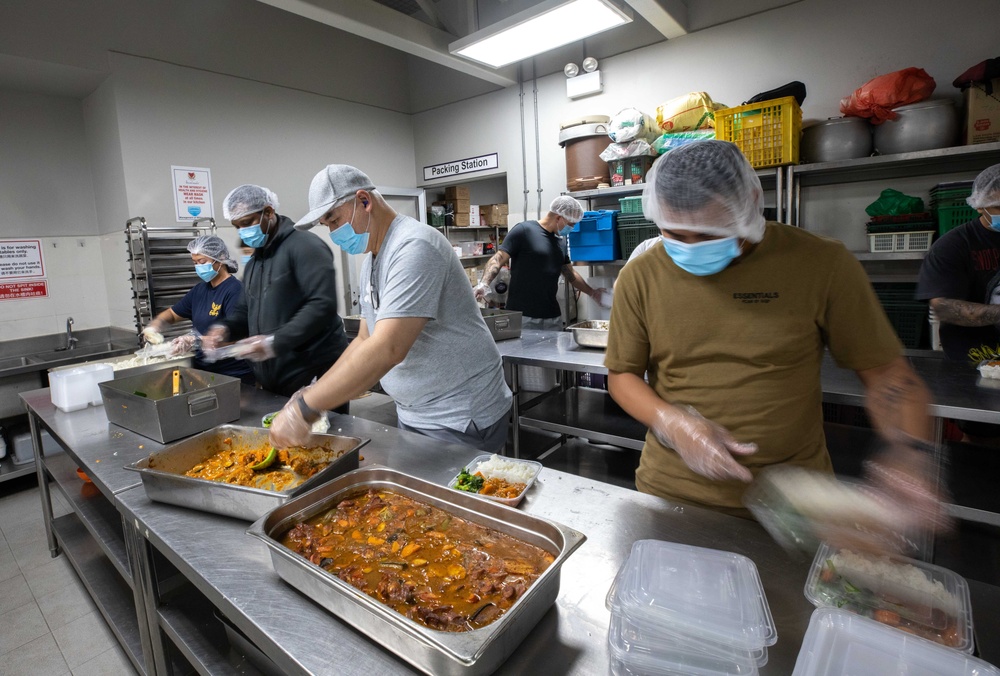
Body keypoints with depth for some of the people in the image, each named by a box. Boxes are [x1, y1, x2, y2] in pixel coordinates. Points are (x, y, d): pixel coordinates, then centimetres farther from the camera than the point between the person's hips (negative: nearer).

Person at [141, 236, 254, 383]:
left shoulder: (234, 290, -14)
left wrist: (196, 341, -34)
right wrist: (154, 326, 2)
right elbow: (171, 314, 22)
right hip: (203, 370, 7)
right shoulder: (199, 290, 9)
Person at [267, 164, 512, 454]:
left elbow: (388, 350, -31)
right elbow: (365, 341, 13)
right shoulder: (371, 259, 10)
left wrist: (305, 408, -27)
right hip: (412, 416, 8)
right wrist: (314, 395, 3)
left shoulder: (413, 247, -21)